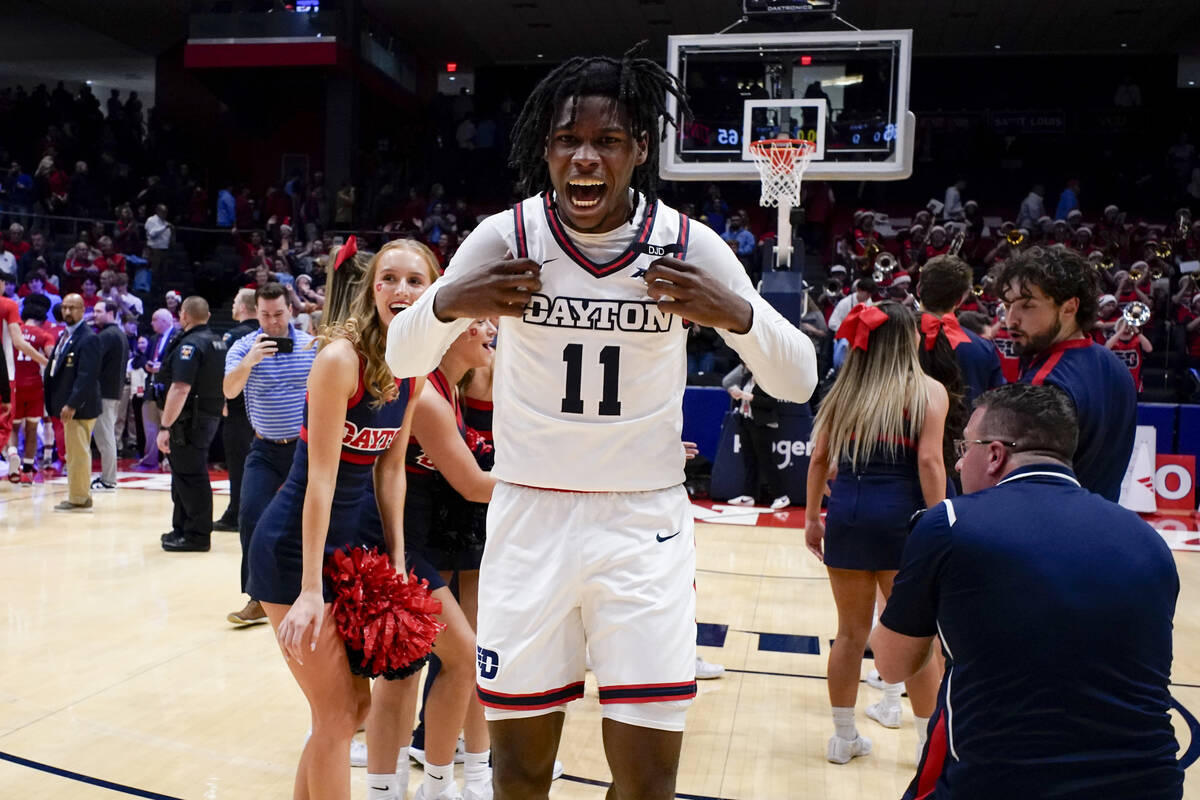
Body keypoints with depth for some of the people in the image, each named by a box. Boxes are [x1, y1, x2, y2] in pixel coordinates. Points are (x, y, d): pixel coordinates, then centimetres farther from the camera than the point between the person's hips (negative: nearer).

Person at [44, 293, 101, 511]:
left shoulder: (88, 338, -13)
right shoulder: (65, 335, 16)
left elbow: (87, 376, -20)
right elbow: (59, 369, 20)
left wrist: (72, 404, -23)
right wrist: (55, 404, 14)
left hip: (79, 406, -10)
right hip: (67, 404, 10)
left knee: (78, 453, -5)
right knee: (76, 453, 14)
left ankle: (79, 499, 2)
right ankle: (82, 496, 22)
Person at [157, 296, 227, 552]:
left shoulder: (190, 344, -16)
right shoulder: (217, 342, 13)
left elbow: (181, 389, -24)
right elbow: (219, 384, 22)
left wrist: (165, 426, -23)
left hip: (190, 420, -10)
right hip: (211, 416, 10)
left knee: (190, 477, -4)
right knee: (188, 475, 18)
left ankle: (197, 535, 1)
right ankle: (182, 529, 28)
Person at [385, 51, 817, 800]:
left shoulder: (688, 244, -7)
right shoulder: (507, 236, -6)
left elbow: (797, 382, -4)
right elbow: (403, 360, 2)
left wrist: (736, 314, -24)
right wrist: (447, 304, -20)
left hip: (646, 523, 0)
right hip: (530, 517, 1)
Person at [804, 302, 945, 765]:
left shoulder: (845, 389, 11)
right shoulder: (928, 391, -1)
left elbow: (819, 458, 8)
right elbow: (929, 461, -11)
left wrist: (812, 516, 14)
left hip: (845, 513, 4)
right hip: (898, 514, -3)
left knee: (851, 632, 14)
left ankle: (843, 737, 23)